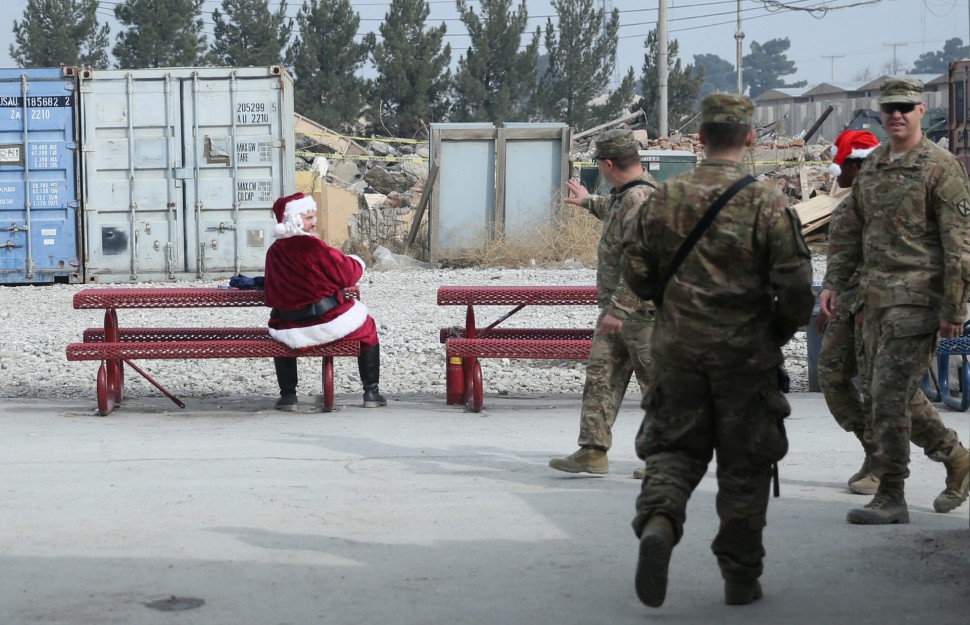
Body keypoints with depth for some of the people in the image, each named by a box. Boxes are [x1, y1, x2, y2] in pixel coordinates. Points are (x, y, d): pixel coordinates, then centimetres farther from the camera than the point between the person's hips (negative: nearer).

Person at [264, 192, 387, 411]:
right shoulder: (312, 245, -15)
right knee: (367, 328, 23)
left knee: (278, 332, 38)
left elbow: (271, 296, 13)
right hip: (330, 321, -4)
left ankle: (288, 395, 33)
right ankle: (371, 391, 23)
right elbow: (346, 274, -9)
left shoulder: (273, 252, 3)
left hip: (290, 331, 4)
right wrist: (356, 262, 12)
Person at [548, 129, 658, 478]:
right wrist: (590, 202, 54)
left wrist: (620, 308, -26)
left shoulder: (641, 199, -21)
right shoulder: (625, 196, 12)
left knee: (657, 384, -1)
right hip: (617, 306, 10)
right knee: (600, 376, 6)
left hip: (641, 309, -10)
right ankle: (593, 452, 6)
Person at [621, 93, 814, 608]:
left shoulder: (665, 198, 0)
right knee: (743, 466, 9)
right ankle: (740, 576, 15)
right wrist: (781, 330, 7)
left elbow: (635, 271, 5)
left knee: (674, 449, 12)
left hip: (677, 348, 2)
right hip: (745, 353, -2)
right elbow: (796, 286, -11)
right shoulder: (767, 204, -10)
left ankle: (658, 522, -16)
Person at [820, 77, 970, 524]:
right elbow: (849, 230, 21)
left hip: (917, 299, -8)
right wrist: (834, 281, 10)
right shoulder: (872, 166, 14)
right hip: (876, 298, 8)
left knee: (889, 392, -11)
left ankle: (890, 497, -4)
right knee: (899, 393, 13)